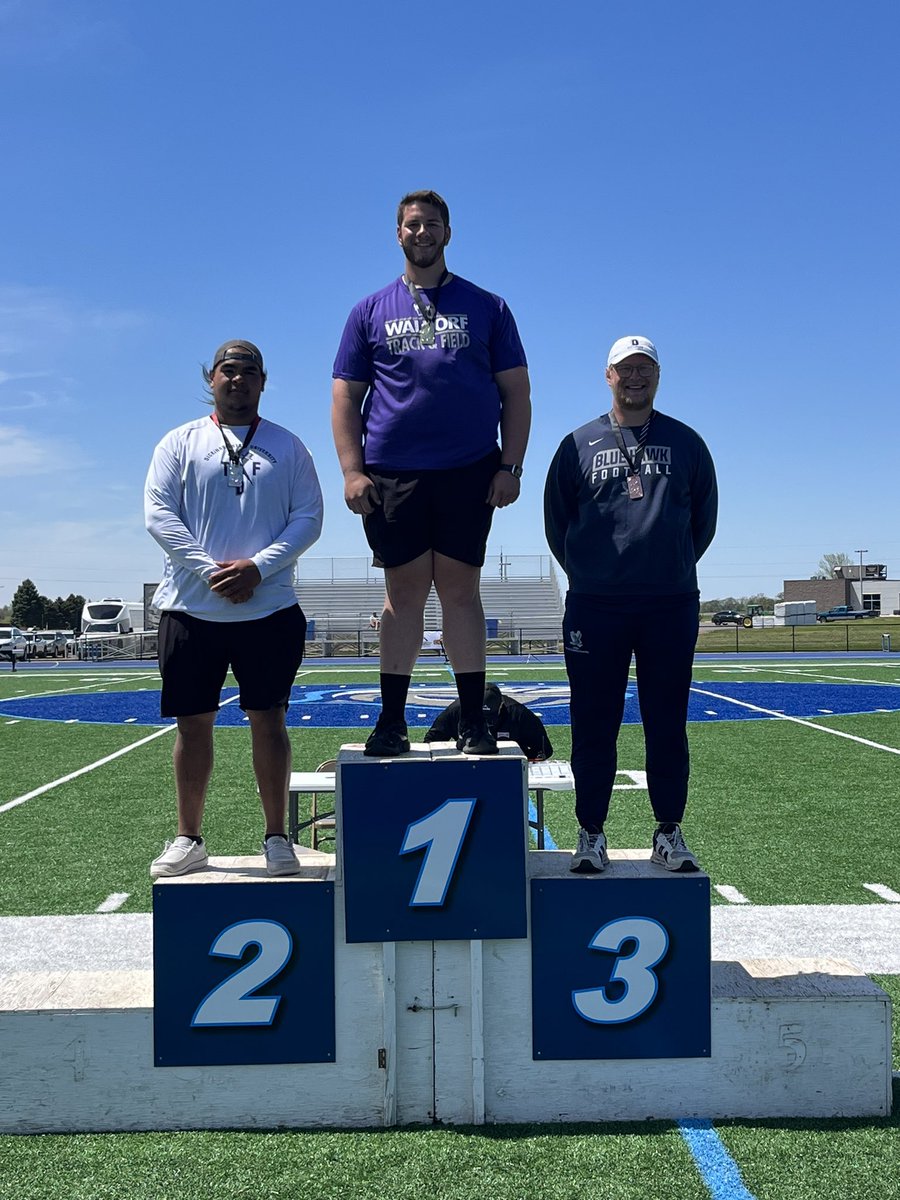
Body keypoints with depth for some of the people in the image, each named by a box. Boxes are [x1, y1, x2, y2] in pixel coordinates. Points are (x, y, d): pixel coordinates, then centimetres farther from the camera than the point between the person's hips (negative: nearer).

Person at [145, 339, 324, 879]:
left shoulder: (288, 447, 10)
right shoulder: (181, 443, 9)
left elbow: (308, 518, 2)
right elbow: (159, 514, 0)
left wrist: (258, 566, -13)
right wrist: (210, 570, -12)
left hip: (270, 608, 0)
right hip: (192, 607, 1)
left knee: (268, 718, 3)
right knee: (193, 722, 5)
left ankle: (277, 837, 13)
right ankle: (189, 839, 18)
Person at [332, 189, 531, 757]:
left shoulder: (486, 307, 12)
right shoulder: (371, 311, 13)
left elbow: (516, 392, 9)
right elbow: (345, 396, 9)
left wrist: (512, 466, -2)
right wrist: (352, 471, -3)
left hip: (469, 473, 0)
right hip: (392, 474, 1)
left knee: (460, 590, 1)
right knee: (404, 591, 3)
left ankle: (474, 722, 8)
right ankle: (392, 721, 11)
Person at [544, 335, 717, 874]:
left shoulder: (687, 443, 10)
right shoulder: (579, 445, 7)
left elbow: (703, 520, 16)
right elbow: (557, 522, 11)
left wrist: (672, 569, 13)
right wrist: (589, 575, 11)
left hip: (672, 606, 1)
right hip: (595, 607, -1)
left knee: (668, 724, 5)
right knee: (594, 726, 2)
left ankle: (670, 832, 16)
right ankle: (591, 834, 13)